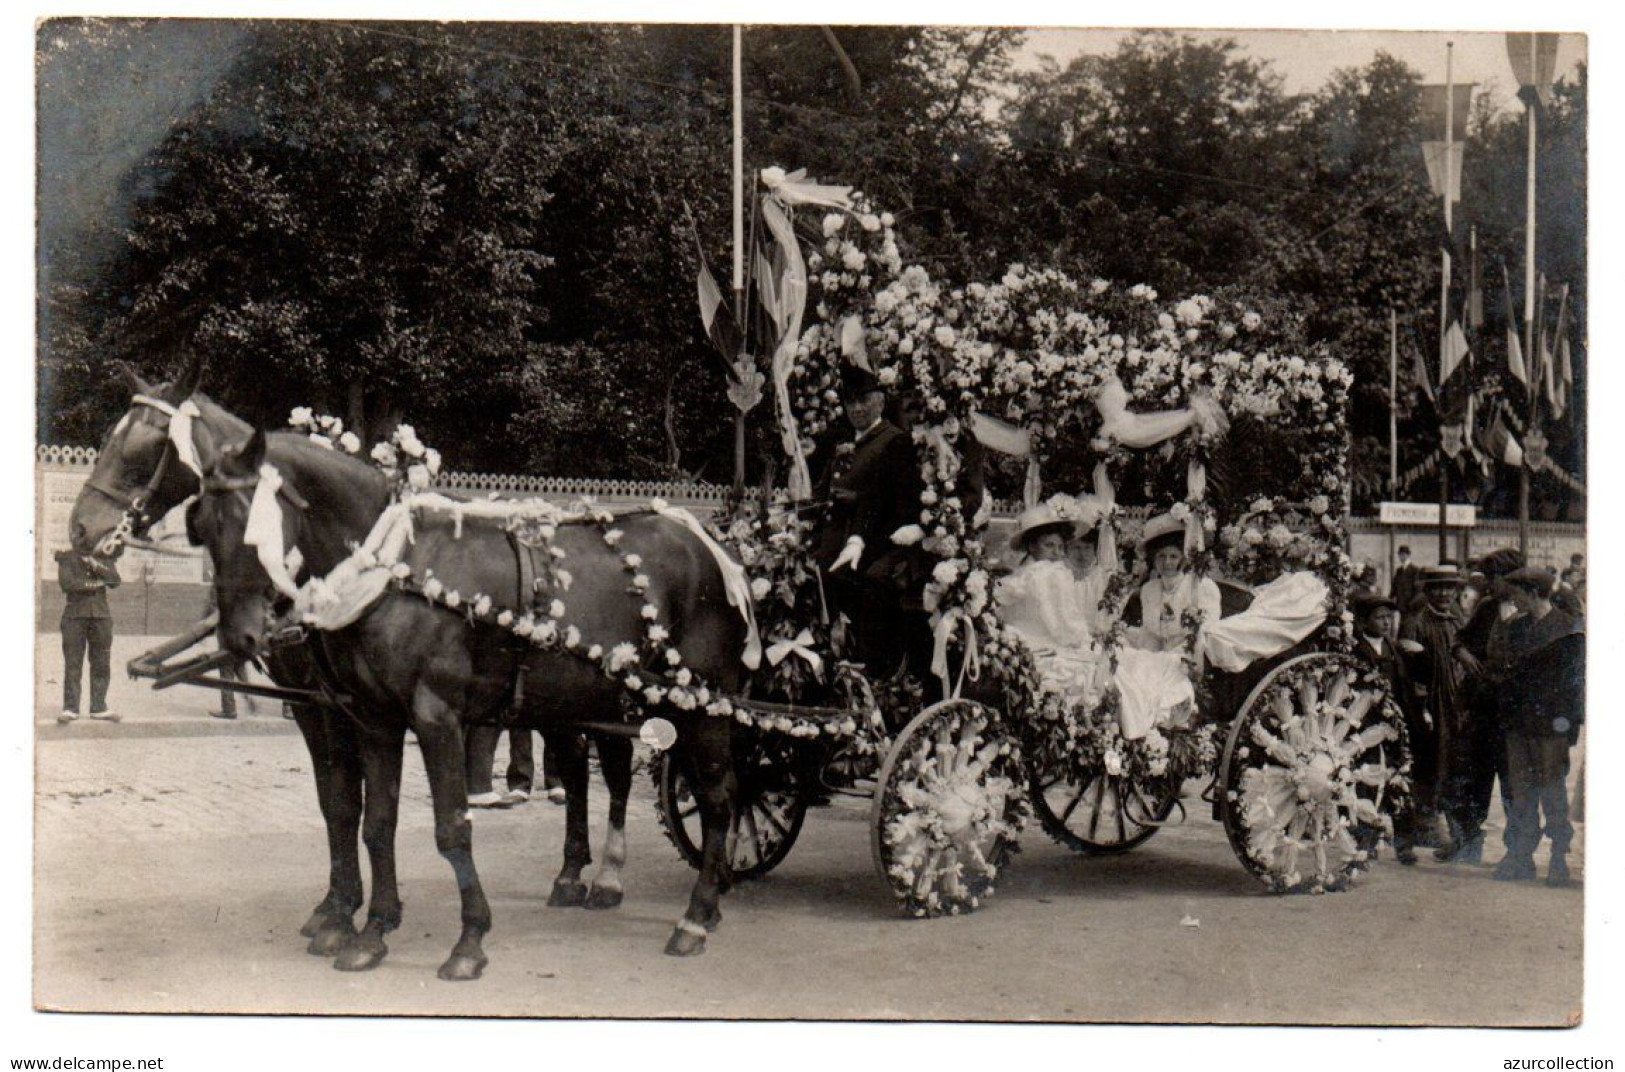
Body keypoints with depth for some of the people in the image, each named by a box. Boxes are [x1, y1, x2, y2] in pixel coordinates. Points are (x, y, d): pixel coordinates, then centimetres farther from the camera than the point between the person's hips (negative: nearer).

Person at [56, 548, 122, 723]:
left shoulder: (104, 557, 12)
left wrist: (95, 564, -12)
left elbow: (115, 581, -1)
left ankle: (98, 707, 7)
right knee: (73, 664, -4)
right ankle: (70, 708, 0)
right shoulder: (66, 557, 5)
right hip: (75, 615, -3)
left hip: (101, 615, 3)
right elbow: (67, 583, -9)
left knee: (101, 664, 1)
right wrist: (95, 584, -7)